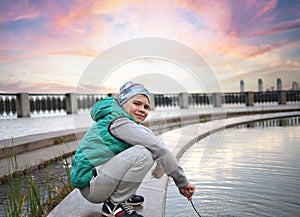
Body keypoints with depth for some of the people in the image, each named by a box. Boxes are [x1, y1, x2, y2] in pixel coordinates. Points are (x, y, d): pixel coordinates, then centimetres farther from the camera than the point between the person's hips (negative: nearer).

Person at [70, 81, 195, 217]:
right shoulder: (119, 123, -19)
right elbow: (158, 148, -23)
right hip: (89, 187, -10)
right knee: (143, 154, -27)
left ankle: (123, 196, 11)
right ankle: (114, 205, -9)